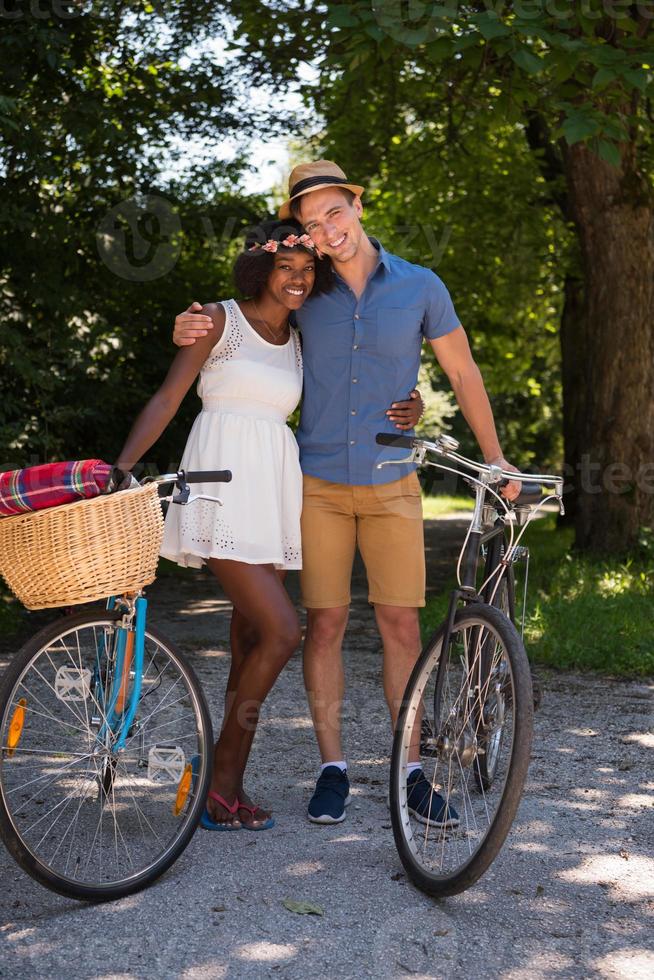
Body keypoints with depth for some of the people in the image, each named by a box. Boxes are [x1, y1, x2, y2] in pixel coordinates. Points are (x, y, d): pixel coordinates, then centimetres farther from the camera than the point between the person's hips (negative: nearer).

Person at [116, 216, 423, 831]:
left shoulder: (301, 343, 16)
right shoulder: (220, 320, 1)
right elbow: (167, 399, -3)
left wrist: (404, 408, 0)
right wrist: (119, 467, -14)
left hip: (271, 491, 6)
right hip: (222, 483, -6)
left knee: (251, 641, 5)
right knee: (281, 630, -16)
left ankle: (230, 789, 13)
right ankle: (219, 778, -3)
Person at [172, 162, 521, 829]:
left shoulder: (420, 287, 0)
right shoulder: (304, 294, 2)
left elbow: (463, 375, 9)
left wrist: (494, 458, 9)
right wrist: (192, 331, -7)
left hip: (393, 485, 0)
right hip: (319, 484, 1)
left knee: (401, 627, -1)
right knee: (325, 624, 2)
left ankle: (412, 773, 8)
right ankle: (332, 768, 13)